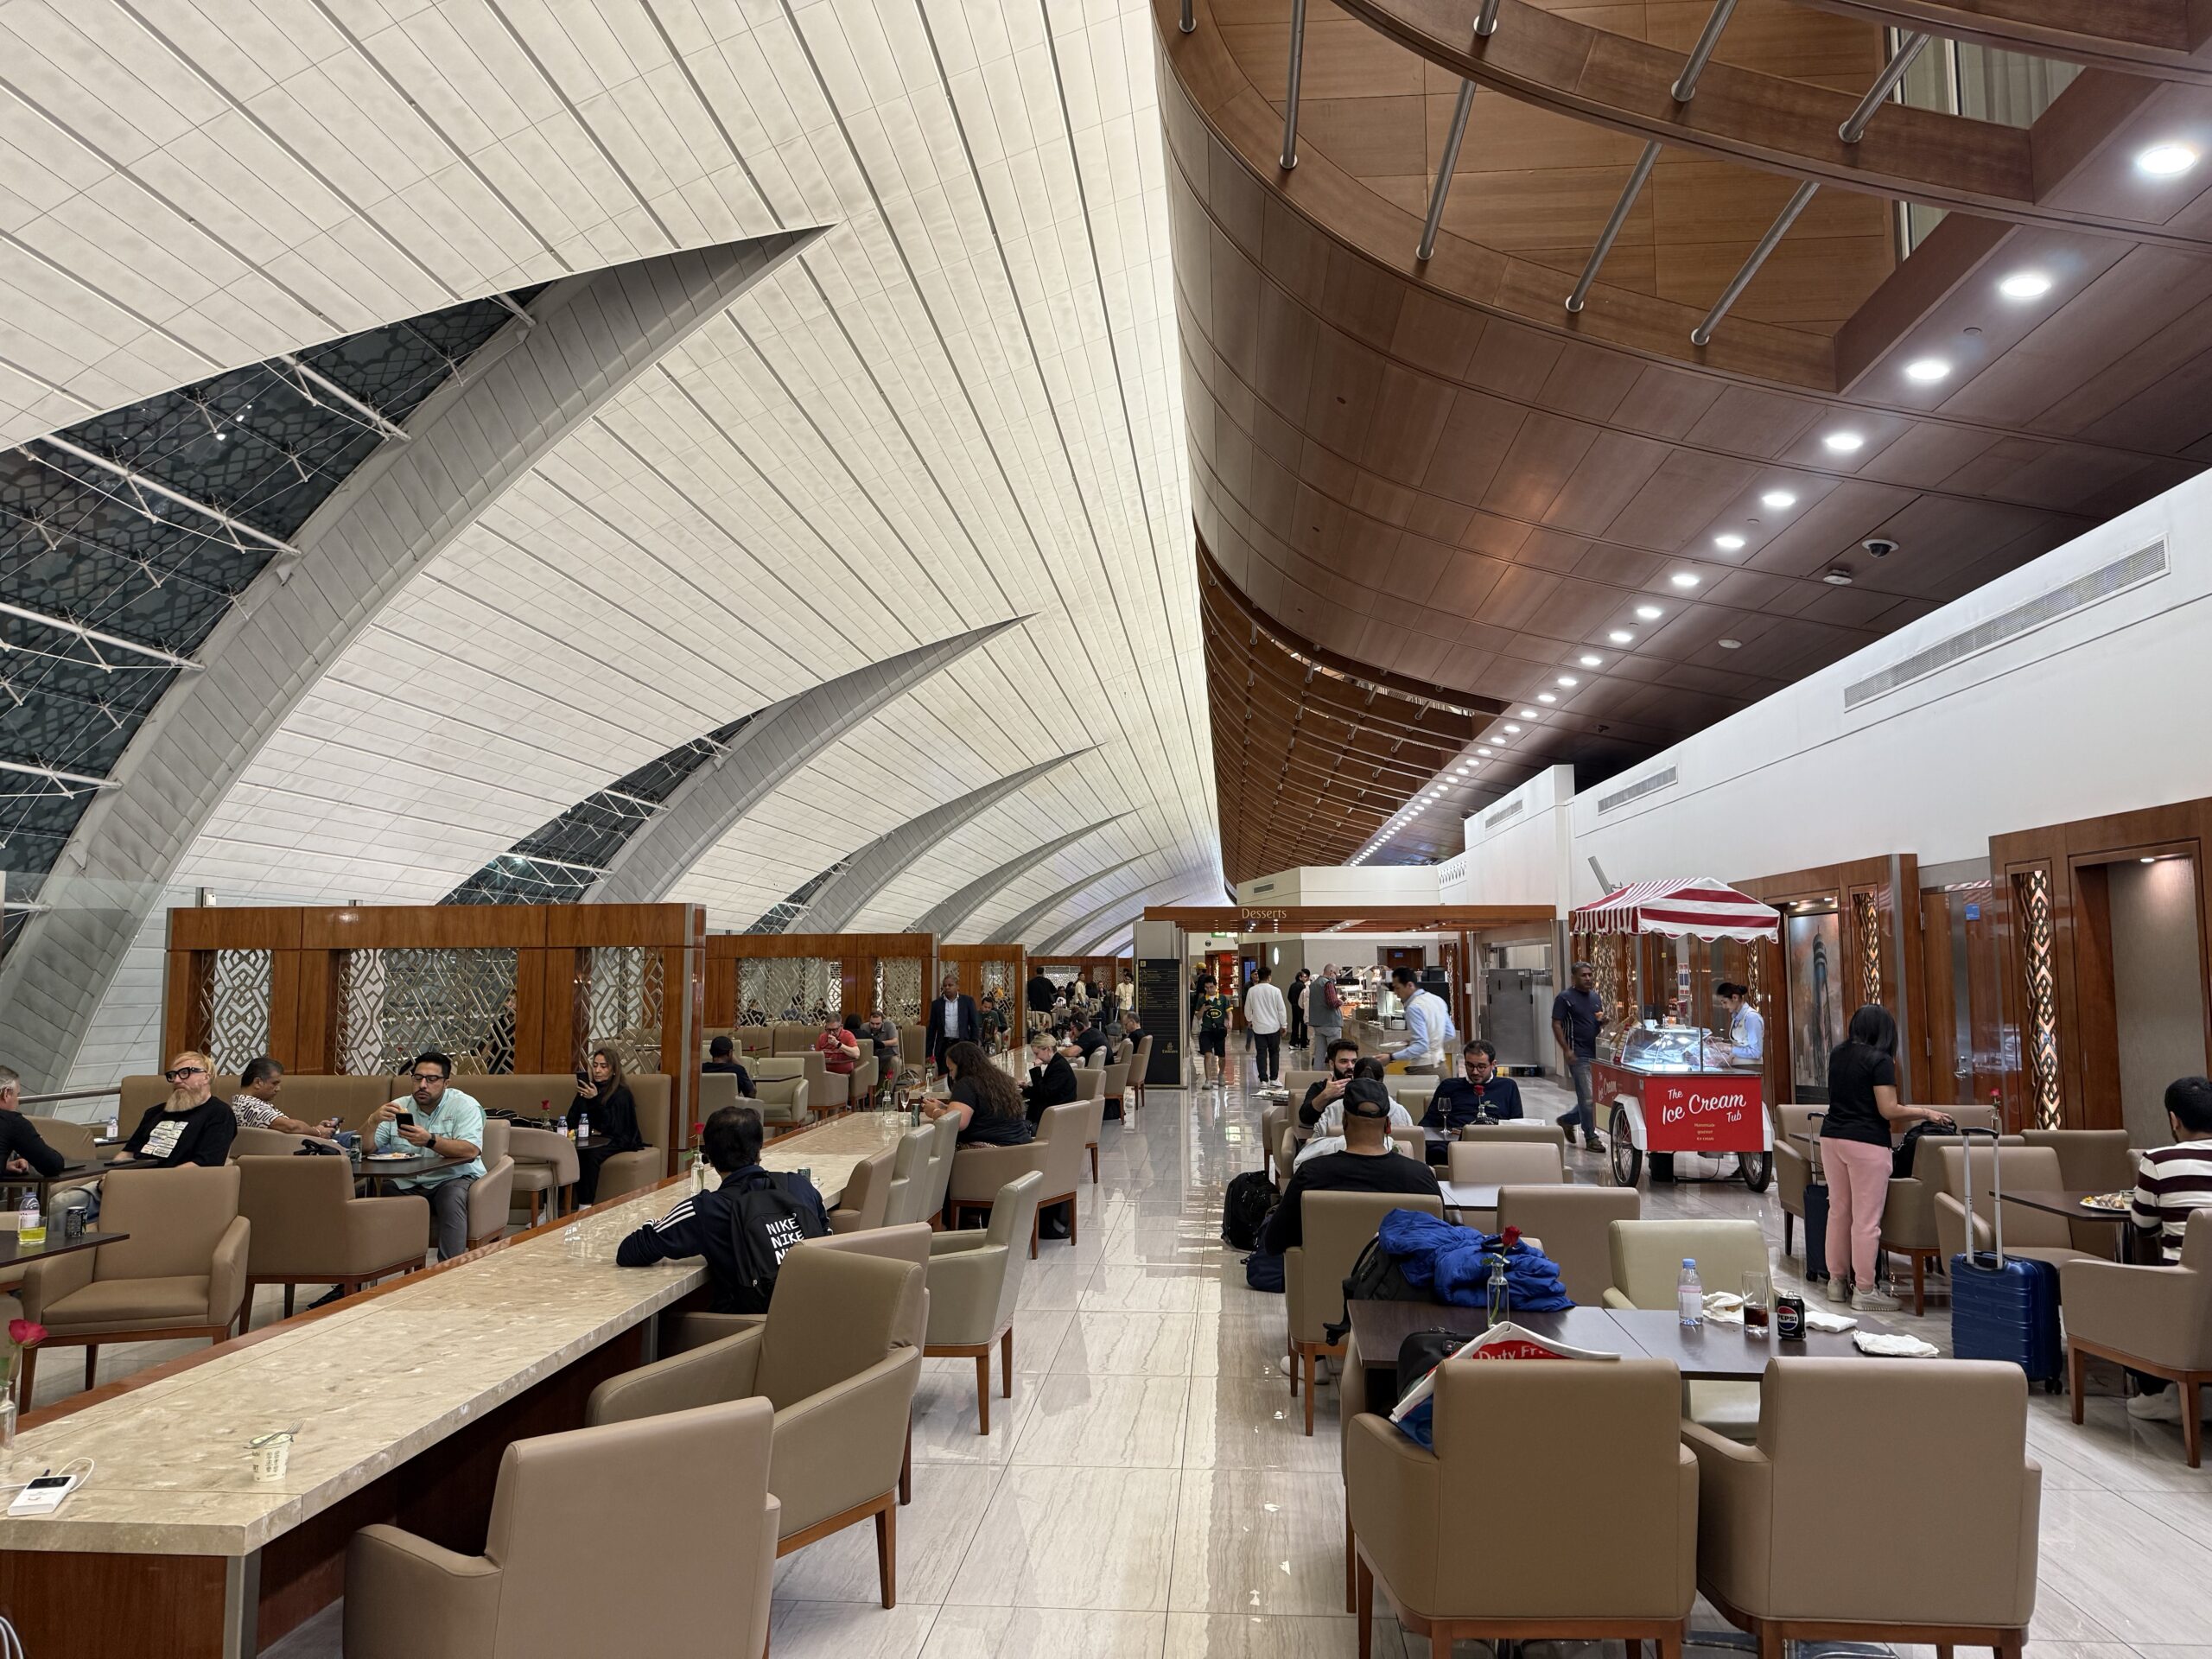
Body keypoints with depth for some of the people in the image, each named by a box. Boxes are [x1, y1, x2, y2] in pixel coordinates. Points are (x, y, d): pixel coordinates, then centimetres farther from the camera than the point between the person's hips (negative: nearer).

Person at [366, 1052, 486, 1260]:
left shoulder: (464, 1105, -3)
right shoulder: (399, 1107, 10)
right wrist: (373, 1120, -17)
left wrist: (430, 1140, -33)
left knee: (452, 1196, -35)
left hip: (454, 1178, -4)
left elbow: (471, 1151, -20)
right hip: (407, 1184, 4)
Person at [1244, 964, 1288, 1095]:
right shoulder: (1275, 990, -9)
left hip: (1258, 1027, 1)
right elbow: (1281, 1009, -5)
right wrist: (1284, 1024, 7)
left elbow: (1247, 1009, 7)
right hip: (1273, 1027, -1)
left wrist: (1249, 1021, 26)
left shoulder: (1252, 991, -4)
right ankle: (1274, 1079, 10)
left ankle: (1263, 1080, 1)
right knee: (1274, 1053, 11)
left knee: (1261, 1054, 4)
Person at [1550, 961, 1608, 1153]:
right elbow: (1556, 1025, -9)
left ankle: (1567, 1119, 28)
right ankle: (1591, 1137, 3)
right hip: (1578, 1055, -7)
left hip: (1597, 1053, 7)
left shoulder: (1596, 997, 15)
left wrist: (1603, 1020, -1)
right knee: (1587, 1096, -7)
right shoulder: (1564, 998, -5)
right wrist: (1566, 1050, -18)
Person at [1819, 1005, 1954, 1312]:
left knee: (1838, 1211, 13)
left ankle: (1837, 1281, 19)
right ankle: (1865, 1291, 1)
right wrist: (1926, 1113, -2)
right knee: (1867, 1218, -2)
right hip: (1865, 1143, -7)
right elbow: (1888, 1111, -14)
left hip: (1832, 1137, 7)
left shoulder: (1838, 1054, 10)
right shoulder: (1880, 1060, -10)